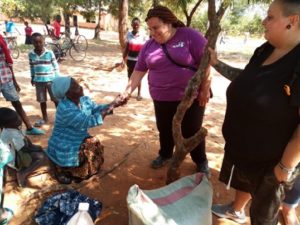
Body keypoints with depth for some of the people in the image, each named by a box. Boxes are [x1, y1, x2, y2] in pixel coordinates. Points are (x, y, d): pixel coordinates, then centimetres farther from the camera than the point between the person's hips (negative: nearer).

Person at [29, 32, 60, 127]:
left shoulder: (50, 53, -9)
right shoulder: (31, 54, 0)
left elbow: (55, 66, -4)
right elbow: (32, 67, 12)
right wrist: (32, 77, 15)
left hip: (51, 80, -3)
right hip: (38, 80, 3)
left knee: (56, 99, 3)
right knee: (42, 100, 13)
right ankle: (44, 118, 27)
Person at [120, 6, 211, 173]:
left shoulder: (190, 36, -10)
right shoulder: (149, 45, 4)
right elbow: (139, 71, 6)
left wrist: (205, 89, -13)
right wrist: (128, 91, -2)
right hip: (162, 99, 4)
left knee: (192, 131, 8)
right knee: (165, 130, 16)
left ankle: (201, 161, 31)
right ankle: (165, 154, 43)